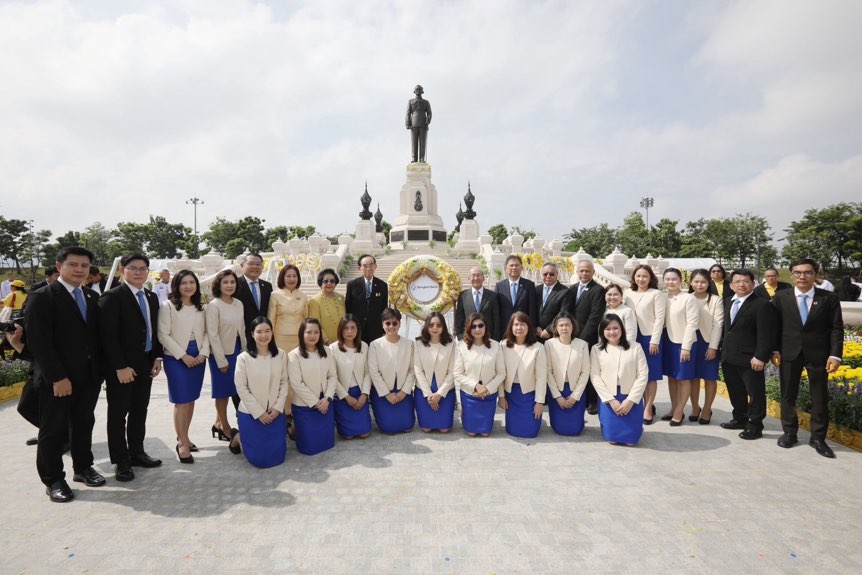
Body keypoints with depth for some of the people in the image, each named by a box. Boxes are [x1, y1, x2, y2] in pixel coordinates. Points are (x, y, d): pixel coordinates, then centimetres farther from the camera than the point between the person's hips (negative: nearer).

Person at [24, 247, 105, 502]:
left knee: (84, 425, 16)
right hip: (57, 380, -5)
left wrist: (100, 369, 4)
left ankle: (83, 468, 31)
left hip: (89, 376, 6)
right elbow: (38, 342, -15)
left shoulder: (92, 297, 9)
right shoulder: (42, 297, -10)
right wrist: (58, 377, -19)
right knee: (53, 430, 8)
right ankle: (53, 480, 22)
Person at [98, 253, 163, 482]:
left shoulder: (152, 297, 10)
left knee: (140, 411, 14)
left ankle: (136, 452, 27)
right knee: (118, 414, 6)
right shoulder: (112, 297, -12)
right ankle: (121, 461, 16)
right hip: (120, 367, -6)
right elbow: (108, 336, -16)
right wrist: (120, 367, -18)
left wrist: (157, 357, 5)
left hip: (145, 364, 6)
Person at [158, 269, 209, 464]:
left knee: (191, 399, 11)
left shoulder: (200, 307, 9)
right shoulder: (167, 306, -6)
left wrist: (203, 353, -6)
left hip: (198, 358, 5)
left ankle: (182, 438, 25)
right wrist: (183, 355, -13)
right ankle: (183, 444, 9)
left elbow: (206, 332, 8)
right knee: (181, 401, -1)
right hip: (176, 358, -5)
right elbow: (163, 335, -10)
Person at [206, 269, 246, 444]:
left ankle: (218, 423, 30)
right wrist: (221, 360, -15)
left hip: (237, 351, 6)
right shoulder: (214, 305, -14)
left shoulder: (239, 304, 4)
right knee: (223, 391, 7)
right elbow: (212, 334, -15)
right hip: (222, 353, -6)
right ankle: (225, 427, 21)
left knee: (230, 390, 14)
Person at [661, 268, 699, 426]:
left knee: (683, 378, 5)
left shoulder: (688, 298, -10)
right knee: (671, 377, 13)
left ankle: (679, 411, 14)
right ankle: (674, 409, 24)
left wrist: (686, 347, -16)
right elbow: (661, 320, 9)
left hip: (683, 343, -5)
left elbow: (692, 323, -13)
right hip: (668, 341, 5)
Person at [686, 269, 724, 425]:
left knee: (710, 377, 7)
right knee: (693, 376, 10)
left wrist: (713, 346, -11)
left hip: (708, 342, -2)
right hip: (690, 341, 2)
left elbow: (718, 324, -7)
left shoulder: (716, 300, -3)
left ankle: (707, 409, 20)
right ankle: (695, 407, 24)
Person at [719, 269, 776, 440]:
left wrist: (760, 357, -21)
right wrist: (724, 350, 13)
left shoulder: (762, 304, -12)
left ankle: (755, 425, 16)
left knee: (755, 392, 5)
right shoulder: (728, 303, 12)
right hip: (729, 357, 7)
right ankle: (740, 419, 33)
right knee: (735, 391, 18)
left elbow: (765, 335, -16)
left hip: (750, 358, -7)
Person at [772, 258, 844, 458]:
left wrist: (835, 355, -11)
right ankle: (789, 432, 23)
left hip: (818, 354, -1)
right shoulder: (781, 297, 1)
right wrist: (775, 350, -4)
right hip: (789, 353, 1)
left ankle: (818, 437, 20)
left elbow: (836, 329, -3)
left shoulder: (829, 298, -2)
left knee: (820, 398, 7)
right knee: (788, 395, 9)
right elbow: (776, 326, 3)